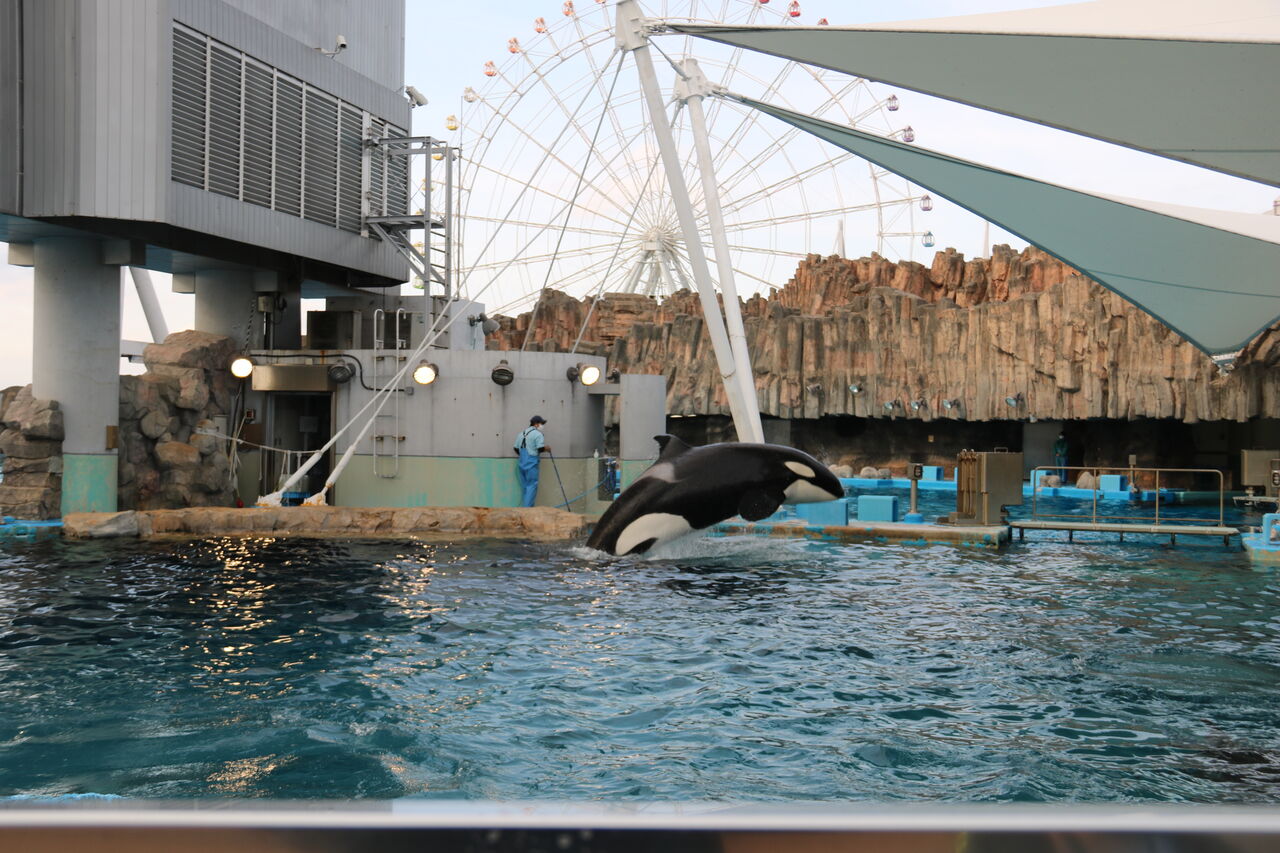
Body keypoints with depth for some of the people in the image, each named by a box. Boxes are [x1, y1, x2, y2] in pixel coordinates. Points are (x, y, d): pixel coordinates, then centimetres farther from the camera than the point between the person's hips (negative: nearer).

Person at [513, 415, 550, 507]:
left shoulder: (522, 433, 17)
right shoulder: (538, 434, -7)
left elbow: (516, 448, 17)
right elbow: (540, 448, -16)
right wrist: (547, 449, 4)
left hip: (521, 463, 8)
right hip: (531, 463, -8)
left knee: (524, 486, 14)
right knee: (532, 486, -4)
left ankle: (524, 507, 16)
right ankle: (527, 507, -10)